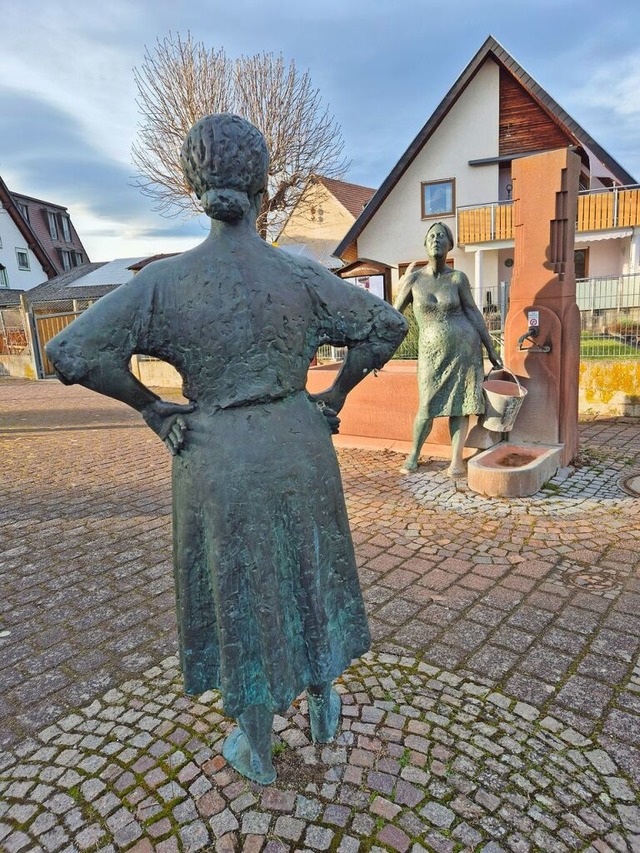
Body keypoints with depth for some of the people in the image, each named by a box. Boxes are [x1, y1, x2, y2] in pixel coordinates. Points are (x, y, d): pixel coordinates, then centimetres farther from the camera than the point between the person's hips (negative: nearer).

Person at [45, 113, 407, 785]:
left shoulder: (166, 281, -12)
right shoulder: (301, 275, -7)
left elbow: (70, 353, -17)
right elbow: (388, 326, -4)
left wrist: (151, 408, -6)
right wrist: (335, 396, 4)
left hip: (218, 463, -1)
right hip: (299, 452, 2)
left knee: (240, 597, 15)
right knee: (306, 578, 22)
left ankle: (257, 750, 37)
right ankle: (322, 709, 46)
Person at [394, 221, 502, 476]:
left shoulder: (458, 278, -2)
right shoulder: (413, 278, -3)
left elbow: (473, 313, 2)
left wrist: (491, 349, 1)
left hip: (464, 346, 0)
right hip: (432, 353, 0)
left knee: (460, 403, 2)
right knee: (427, 408, 0)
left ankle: (456, 459, 11)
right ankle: (413, 454, 21)